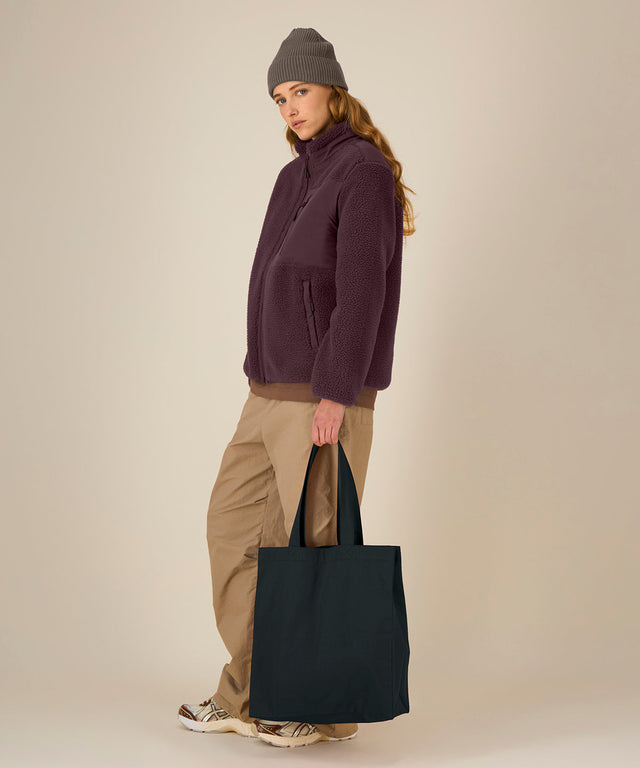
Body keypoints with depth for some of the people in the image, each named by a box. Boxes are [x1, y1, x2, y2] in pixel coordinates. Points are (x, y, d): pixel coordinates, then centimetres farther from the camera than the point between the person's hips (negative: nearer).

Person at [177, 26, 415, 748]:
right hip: (273, 391, 9)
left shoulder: (364, 170, -10)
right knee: (233, 524, 10)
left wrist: (334, 394, -22)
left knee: (315, 543, -3)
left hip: (326, 395, -9)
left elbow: (361, 290, -18)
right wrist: (262, 383, 18)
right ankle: (247, 697, 17)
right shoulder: (294, 178, 16)